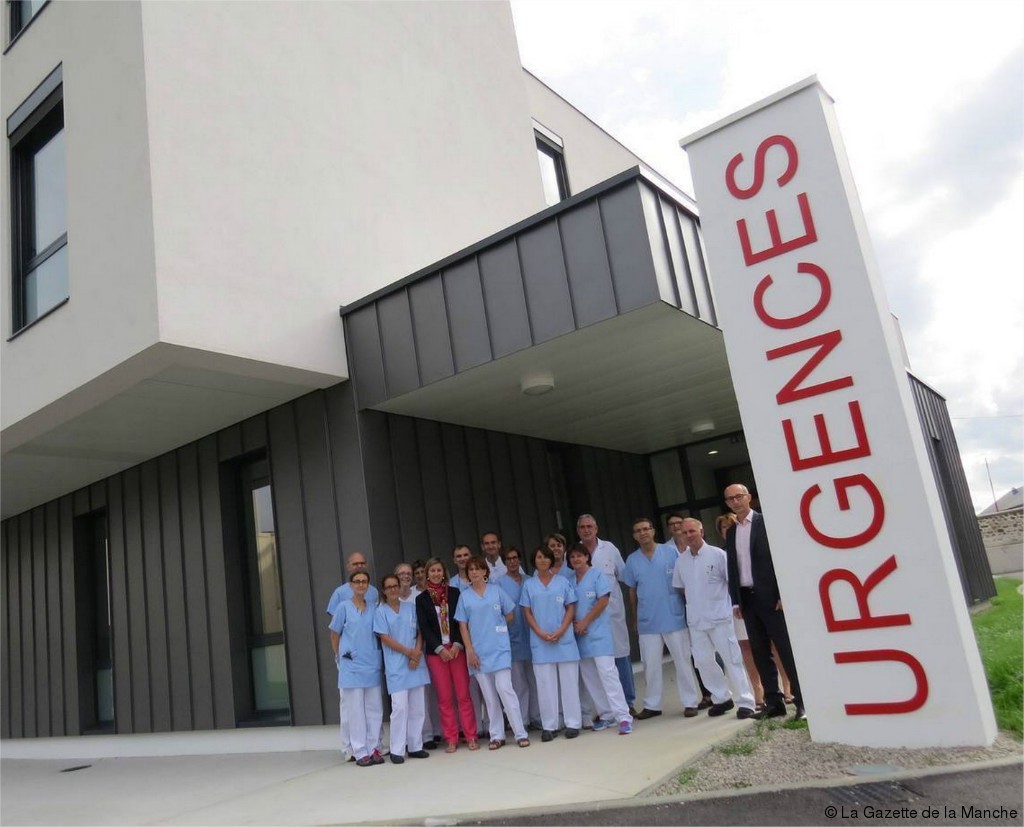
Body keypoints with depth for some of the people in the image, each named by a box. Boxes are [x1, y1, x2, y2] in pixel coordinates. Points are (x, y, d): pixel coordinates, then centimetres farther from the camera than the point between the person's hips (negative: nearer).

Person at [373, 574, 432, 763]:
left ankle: (416, 746, 15)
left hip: (416, 662, 4)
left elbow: (420, 632, 10)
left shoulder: (411, 607, 11)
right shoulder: (380, 612, 1)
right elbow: (385, 638, -5)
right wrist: (409, 652, -10)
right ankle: (397, 750, 0)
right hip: (396, 665, -4)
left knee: (417, 706, 6)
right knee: (400, 706, -9)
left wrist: (417, 653, -6)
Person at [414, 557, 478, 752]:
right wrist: (440, 649, -9)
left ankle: (471, 737, 6)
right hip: (435, 652, 0)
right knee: (444, 697, 2)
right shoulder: (422, 599, 5)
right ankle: (451, 739, 10)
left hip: (457, 648, 0)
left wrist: (457, 645, -9)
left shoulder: (455, 593, 5)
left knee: (463, 694, -1)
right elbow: (423, 628, 0)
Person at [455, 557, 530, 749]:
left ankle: (520, 733, -1)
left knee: (504, 688, -9)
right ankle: (497, 736, 15)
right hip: (478, 651, 1)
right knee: (489, 695, 6)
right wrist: (470, 651, -5)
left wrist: (495, 626, 6)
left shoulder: (497, 591, 3)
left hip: (499, 648, -1)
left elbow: (510, 615, 10)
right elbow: (463, 626, 1)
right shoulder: (464, 596, 3)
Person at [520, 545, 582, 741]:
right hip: (540, 641, 0)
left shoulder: (563, 582, 5)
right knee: (545, 683, 2)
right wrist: (541, 633, -9)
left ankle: (573, 723, 11)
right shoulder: (528, 585, 7)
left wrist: (561, 631, -10)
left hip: (564, 638, 0)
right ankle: (549, 726, 9)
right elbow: (527, 612, 5)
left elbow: (571, 609, 3)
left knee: (569, 681, 3)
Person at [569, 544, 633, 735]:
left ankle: (623, 717, -9)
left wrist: (585, 622, -12)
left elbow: (603, 601, -11)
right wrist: (574, 624, -6)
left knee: (607, 673, -11)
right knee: (589, 678, 8)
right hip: (580, 635, 6)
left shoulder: (597, 575, -3)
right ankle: (606, 715, 18)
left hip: (599, 633, -5)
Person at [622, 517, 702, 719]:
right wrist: (635, 619, 14)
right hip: (647, 622, 2)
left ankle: (690, 702, 15)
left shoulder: (671, 552, -3)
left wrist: (688, 609, 1)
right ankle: (652, 705, 19)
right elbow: (632, 592, 11)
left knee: (683, 661, 5)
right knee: (651, 665, 9)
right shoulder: (631, 560, 4)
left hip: (674, 618, -2)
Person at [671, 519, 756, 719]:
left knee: (732, 659, -1)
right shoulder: (681, 561, 6)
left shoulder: (717, 554, -8)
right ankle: (721, 698, 25)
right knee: (703, 661, 9)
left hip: (719, 617, -5)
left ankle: (746, 702, 6)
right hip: (695, 620, 5)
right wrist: (695, 604, 11)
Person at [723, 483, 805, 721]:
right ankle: (773, 702, 15)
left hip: (770, 597, -5)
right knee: (760, 652, 8)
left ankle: (802, 701, 4)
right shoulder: (731, 532, 12)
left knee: (787, 650, -3)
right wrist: (736, 601, 7)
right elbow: (732, 568, 12)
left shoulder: (766, 523, -3)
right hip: (747, 599, 5)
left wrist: (783, 594, -12)